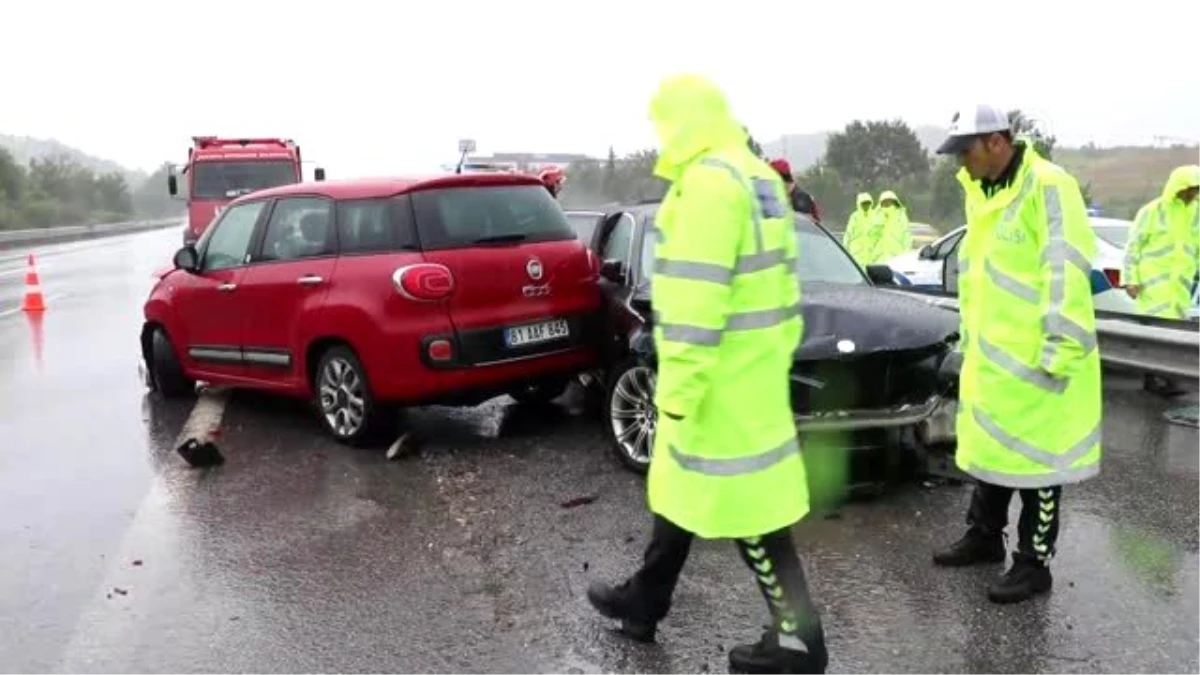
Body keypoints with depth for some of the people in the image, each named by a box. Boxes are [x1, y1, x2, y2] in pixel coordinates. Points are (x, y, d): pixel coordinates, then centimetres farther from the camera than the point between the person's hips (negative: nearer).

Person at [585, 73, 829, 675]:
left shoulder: (708, 183, -18)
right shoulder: (758, 178, 14)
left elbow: (696, 298, -24)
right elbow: (774, 278, 18)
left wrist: (679, 386, -21)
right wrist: (775, 356, 22)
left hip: (723, 379, -11)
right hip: (753, 368, 11)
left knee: (748, 507, 0)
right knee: (678, 485, 20)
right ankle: (643, 602, 35)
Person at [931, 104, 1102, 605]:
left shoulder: (1048, 187, -16)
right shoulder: (983, 192, 12)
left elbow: (1067, 272, -21)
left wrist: (1060, 350, -24)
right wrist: (970, 336, 20)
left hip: (1034, 358, -9)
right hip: (989, 353, 9)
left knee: (1035, 458, 2)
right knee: (991, 448, 19)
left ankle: (1034, 564, 14)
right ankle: (984, 537, 34)